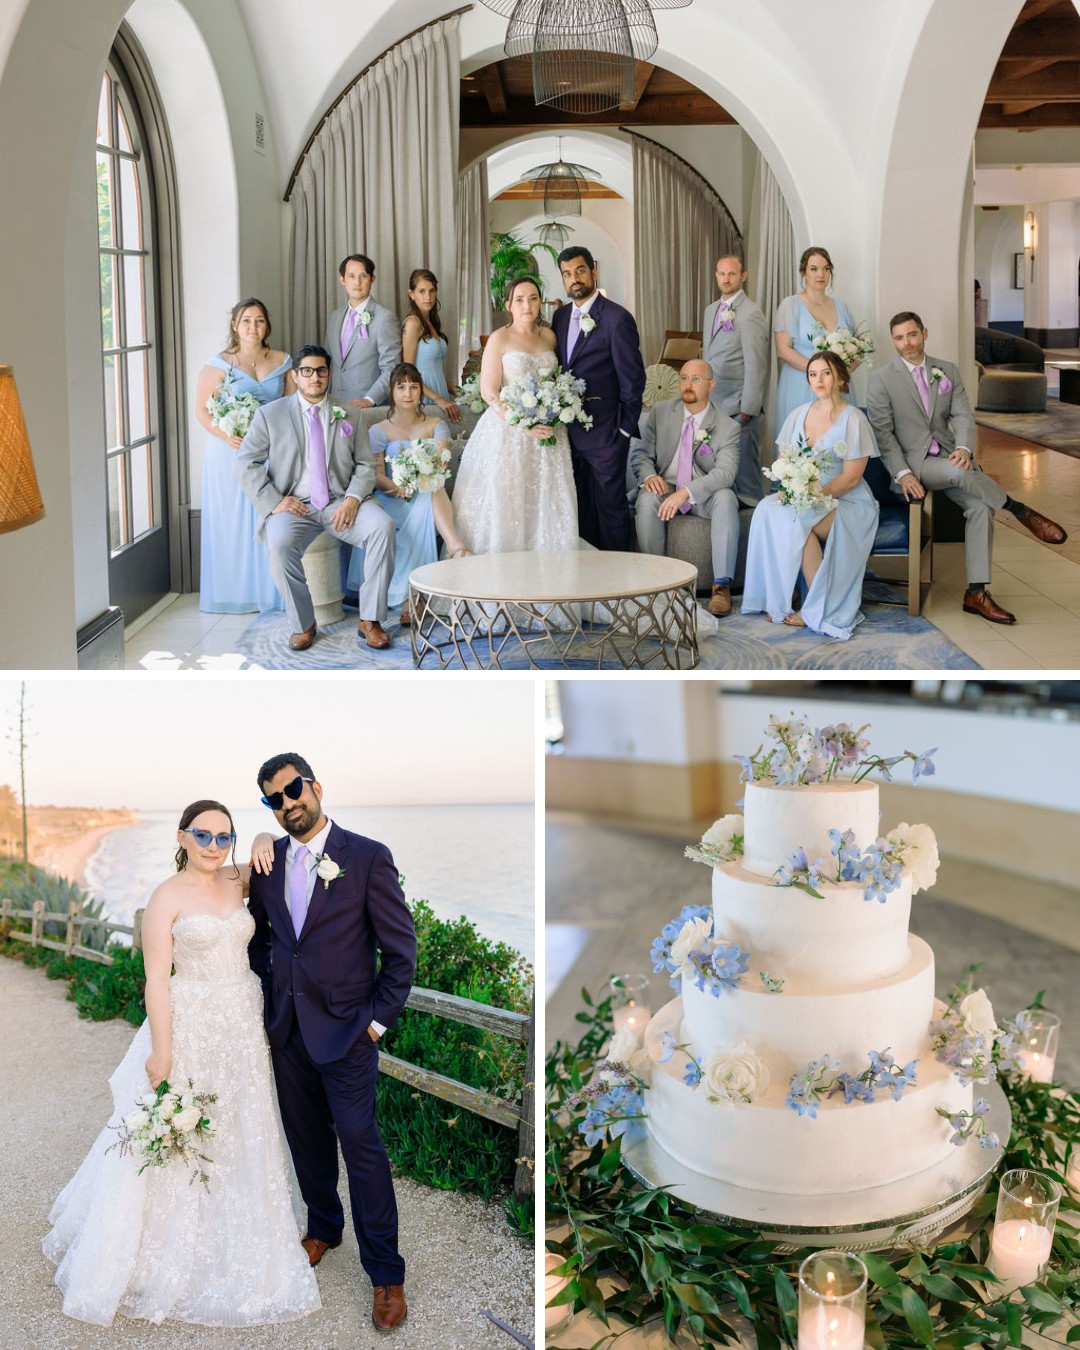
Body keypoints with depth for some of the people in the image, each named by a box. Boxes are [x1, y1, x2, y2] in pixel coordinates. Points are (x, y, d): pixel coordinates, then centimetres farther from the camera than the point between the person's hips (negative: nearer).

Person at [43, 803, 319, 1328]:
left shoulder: (236, 882, 4)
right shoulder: (167, 898, -11)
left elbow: (274, 847, 21)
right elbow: (156, 979, -13)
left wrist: (263, 842, -3)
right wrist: (162, 1050, -16)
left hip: (242, 1029, 6)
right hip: (189, 1028, -5)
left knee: (239, 1141, 14)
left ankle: (235, 1253, 30)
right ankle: (170, 1258, 20)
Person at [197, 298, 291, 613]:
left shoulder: (282, 362, 9)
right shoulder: (219, 364, 0)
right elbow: (202, 410, -3)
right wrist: (227, 436, -17)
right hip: (230, 454, -2)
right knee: (231, 521, -1)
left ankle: (268, 592, 8)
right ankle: (232, 593, 6)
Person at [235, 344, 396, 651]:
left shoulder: (347, 416, 14)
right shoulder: (270, 414, 9)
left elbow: (365, 465, 10)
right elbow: (246, 463, 5)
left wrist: (353, 499, -11)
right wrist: (273, 502, -10)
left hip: (340, 502, 1)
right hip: (294, 505, -1)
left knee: (383, 526, -28)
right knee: (279, 543, -35)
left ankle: (370, 619, -19)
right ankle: (302, 623, -14)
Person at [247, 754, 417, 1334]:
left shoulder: (367, 857, -10)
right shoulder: (268, 861, 4)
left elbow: (401, 948, -7)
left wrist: (379, 1018, -8)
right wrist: (266, 1003, 11)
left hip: (346, 1028, -5)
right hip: (286, 1028, 5)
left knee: (360, 1144, -4)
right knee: (306, 1138, 16)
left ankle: (385, 1271, 6)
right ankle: (324, 1226, 37)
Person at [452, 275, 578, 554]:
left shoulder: (548, 336, 10)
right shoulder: (499, 338, -4)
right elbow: (488, 392, -10)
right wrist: (524, 425, -18)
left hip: (546, 433, 4)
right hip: (508, 434, -4)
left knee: (546, 504, 2)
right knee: (505, 505, -5)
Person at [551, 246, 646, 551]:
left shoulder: (617, 318, -11)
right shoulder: (560, 316, 11)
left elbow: (633, 378, -10)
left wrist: (624, 429, -10)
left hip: (605, 434, -7)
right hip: (570, 431, 7)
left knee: (610, 505, 0)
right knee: (581, 506, 13)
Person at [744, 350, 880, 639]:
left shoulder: (853, 419, -5)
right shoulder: (799, 415, 12)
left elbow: (851, 477, -11)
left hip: (845, 503, -5)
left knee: (797, 519, -33)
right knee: (767, 509, -26)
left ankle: (819, 608, -21)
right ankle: (777, 601, -22)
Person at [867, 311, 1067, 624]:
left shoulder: (947, 371, 12)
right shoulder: (882, 379, 0)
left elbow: (963, 415, 4)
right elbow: (882, 433, -5)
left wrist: (964, 448, -18)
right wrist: (902, 473, -17)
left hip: (948, 457, 4)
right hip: (913, 463, -4)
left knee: (980, 505, -22)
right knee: (959, 473, -35)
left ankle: (976, 592, -19)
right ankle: (1020, 511, -16)